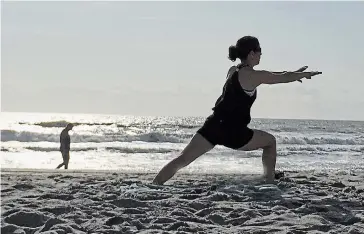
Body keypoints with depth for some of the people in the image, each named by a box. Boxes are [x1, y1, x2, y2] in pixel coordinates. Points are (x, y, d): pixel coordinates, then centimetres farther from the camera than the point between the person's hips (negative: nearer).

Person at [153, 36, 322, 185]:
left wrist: (294, 74, 32)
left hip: (213, 126, 6)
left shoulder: (233, 71, 17)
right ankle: (269, 181, 20)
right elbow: (284, 78, 3)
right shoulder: (253, 75, -7)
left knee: (182, 160, 0)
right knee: (270, 141, 18)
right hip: (233, 133, -6)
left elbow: (267, 75, 29)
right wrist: (304, 74, 21)